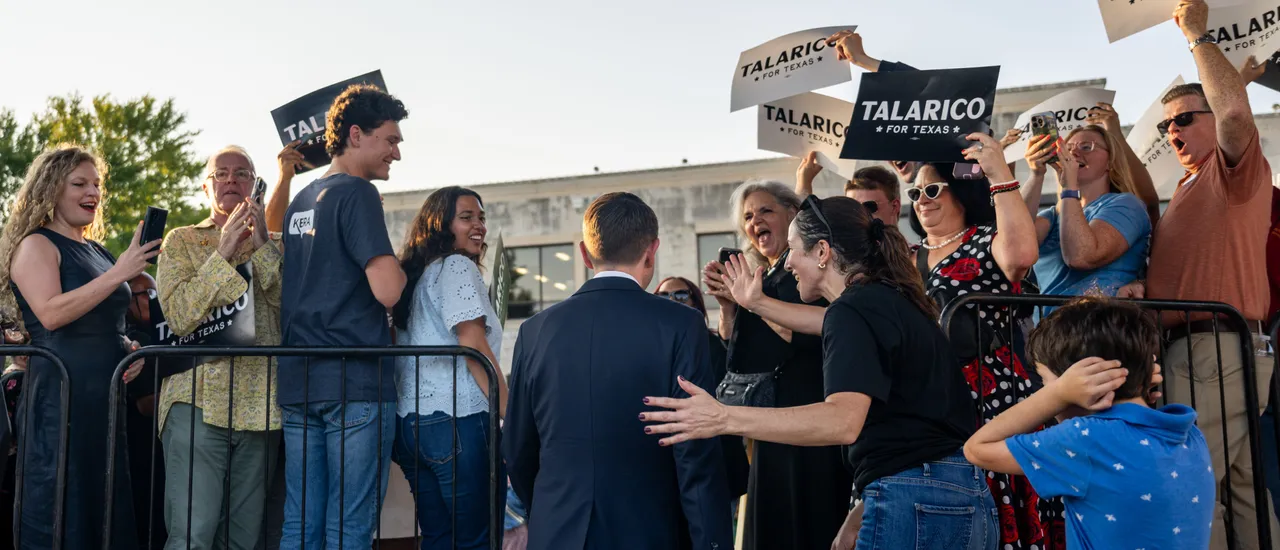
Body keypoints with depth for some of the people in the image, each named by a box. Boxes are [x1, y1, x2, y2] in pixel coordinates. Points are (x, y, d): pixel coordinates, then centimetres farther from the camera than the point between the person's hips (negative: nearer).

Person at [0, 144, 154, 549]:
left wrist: (130, 348, 8)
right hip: (59, 397, -8)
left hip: (108, 396, 8)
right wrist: (118, 274, -22)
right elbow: (51, 314, -20)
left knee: (108, 510, 9)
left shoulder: (97, 252, 17)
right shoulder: (36, 245, -4)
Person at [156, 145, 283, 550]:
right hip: (199, 400, -2)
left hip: (261, 406, 3)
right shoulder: (182, 241, 9)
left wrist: (262, 246, -8)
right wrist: (223, 253, -11)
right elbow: (179, 318, -5)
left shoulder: (275, 246, 15)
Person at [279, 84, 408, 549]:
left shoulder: (300, 201, 18)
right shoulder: (358, 193, -8)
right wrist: (399, 269, 2)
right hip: (357, 381, -8)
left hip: (297, 382, 8)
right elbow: (387, 291, -18)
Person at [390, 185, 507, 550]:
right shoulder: (457, 266, -5)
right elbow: (475, 349, -14)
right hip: (457, 420, -8)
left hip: (412, 420, 9)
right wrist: (512, 418, -14)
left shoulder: (418, 273, 20)